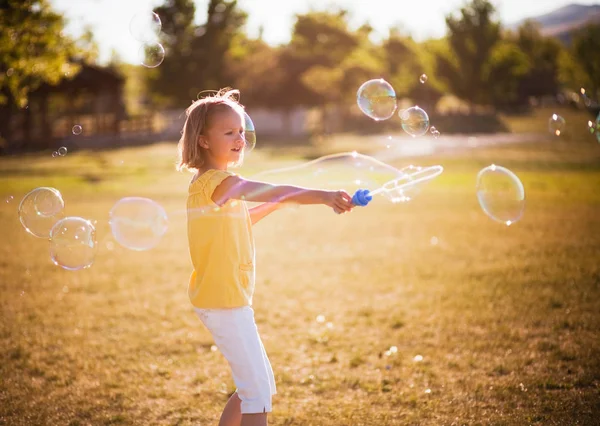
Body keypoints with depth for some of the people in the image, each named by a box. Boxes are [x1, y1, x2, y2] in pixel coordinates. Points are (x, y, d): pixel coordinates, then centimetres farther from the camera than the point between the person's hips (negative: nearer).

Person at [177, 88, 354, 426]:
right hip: (225, 301, -10)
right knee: (258, 390, -7)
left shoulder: (212, 183, 13)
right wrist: (322, 196, -45)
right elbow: (267, 191, -34)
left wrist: (276, 205, 15)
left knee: (260, 384, 18)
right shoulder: (216, 181, -18)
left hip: (230, 299, 10)